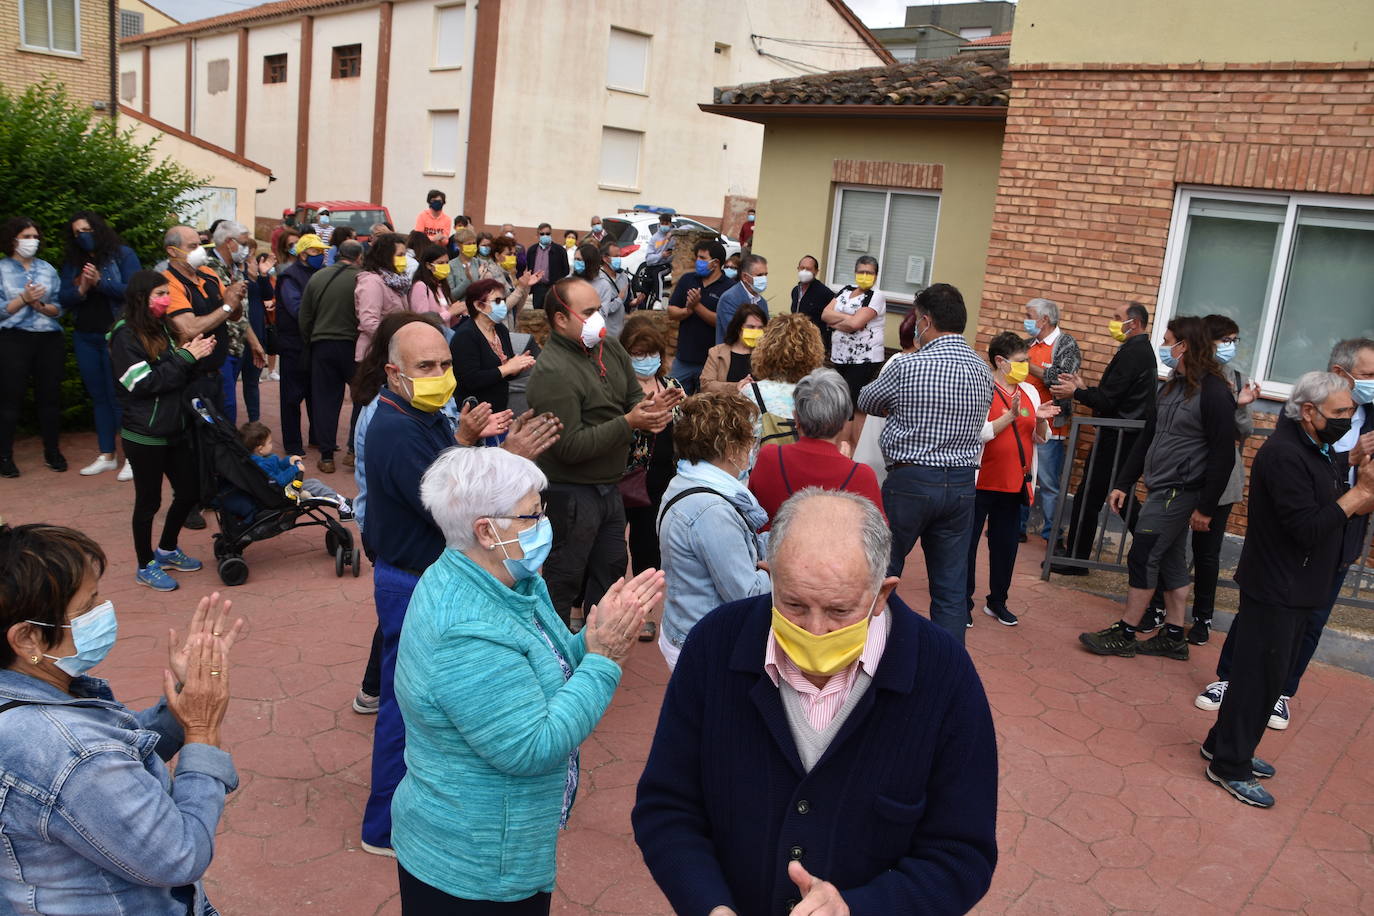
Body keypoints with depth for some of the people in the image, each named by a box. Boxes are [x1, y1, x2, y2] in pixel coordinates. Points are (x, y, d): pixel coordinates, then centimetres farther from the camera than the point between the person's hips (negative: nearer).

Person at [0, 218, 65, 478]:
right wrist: (24, 298, -18)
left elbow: (59, 308, 5)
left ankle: (52, 452, 17)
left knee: (49, 395, 6)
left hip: (49, 339, 3)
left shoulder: (48, 269, 10)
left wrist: (40, 305, -13)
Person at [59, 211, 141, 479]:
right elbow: (63, 299, 6)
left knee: (119, 396, -5)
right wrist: (81, 290, -13)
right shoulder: (72, 262, 12)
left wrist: (100, 282, -19)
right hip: (85, 337, 6)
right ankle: (107, 455, 17)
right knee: (98, 397, 10)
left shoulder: (123, 254, -2)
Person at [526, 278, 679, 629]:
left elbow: (633, 396, 11)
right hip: (570, 492, -9)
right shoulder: (553, 372, -23)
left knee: (611, 566, 23)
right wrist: (628, 423, -27)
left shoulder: (609, 347, 3)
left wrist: (650, 407, -14)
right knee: (564, 579, 6)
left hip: (608, 486, 9)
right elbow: (570, 446, -27)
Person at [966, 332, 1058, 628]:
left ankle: (997, 601, 27)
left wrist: (1041, 420, -7)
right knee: (968, 542, 2)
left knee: (1006, 544, 13)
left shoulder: (1030, 392, 9)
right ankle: (962, 603, 13)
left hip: (1015, 483, 6)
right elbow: (978, 434, -19)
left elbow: (1040, 439, 13)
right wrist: (1011, 416, -25)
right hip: (981, 481, -6)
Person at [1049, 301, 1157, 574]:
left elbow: (1107, 401, -20)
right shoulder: (1142, 350, 15)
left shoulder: (1132, 353, -18)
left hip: (1117, 438, -10)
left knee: (1088, 497, -3)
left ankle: (1075, 559, 5)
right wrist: (1085, 388, 10)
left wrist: (1076, 393, -5)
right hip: (1130, 436, 10)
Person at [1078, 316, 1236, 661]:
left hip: (1179, 493, -8)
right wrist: (1123, 484, 15)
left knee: (1143, 558, -5)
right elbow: (1147, 438, 17)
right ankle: (1173, 637, 20)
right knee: (1170, 561, 12)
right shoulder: (1171, 387, 12)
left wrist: (1206, 507, -17)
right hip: (1161, 489, 8)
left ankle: (1124, 635, 5)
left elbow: (1224, 456, -16)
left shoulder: (1214, 393, -15)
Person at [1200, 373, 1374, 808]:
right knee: (1259, 676, -1)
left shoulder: (1322, 450, 9)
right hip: (1276, 589, -10)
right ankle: (1229, 766, 12)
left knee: (1271, 673, 19)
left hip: (1298, 589, 10)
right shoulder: (1285, 455, -22)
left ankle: (1225, 744, 32)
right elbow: (1308, 529, -26)